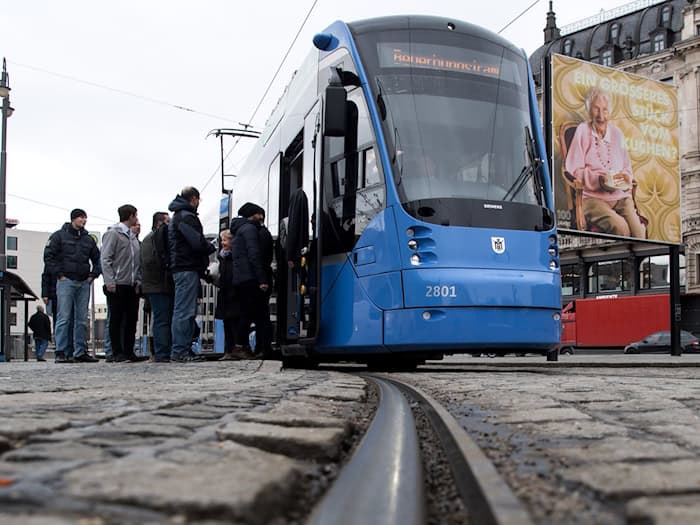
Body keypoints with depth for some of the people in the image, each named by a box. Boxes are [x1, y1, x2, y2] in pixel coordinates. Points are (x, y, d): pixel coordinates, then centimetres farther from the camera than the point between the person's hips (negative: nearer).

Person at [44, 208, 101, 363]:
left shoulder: (88, 239, 15)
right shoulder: (59, 236, 1)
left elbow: (97, 259, 23)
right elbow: (48, 256, -3)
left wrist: (93, 275, 9)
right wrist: (59, 274, -9)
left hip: (84, 283, 5)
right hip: (66, 281, -5)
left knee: (82, 319, 6)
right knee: (64, 318, -7)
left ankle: (80, 352, 11)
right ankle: (61, 353, -5)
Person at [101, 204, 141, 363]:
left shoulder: (133, 236, 19)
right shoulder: (113, 233, -3)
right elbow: (106, 259, -9)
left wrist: (138, 281, 6)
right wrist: (110, 281, -17)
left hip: (132, 286, 7)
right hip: (118, 285, -7)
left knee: (132, 319, 6)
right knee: (116, 319, -3)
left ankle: (129, 352, 12)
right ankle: (118, 353, 0)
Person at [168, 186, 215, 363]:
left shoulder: (179, 216, 23)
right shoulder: (186, 216, -10)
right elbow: (197, 242, -19)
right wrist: (212, 247, -1)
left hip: (182, 269, 11)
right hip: (187, 269, -11)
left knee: (188, 312, 12)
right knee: (184, 311, -10)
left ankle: (184, 350, 14)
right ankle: (179, 351, -10)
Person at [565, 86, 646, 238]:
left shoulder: (616, 132, 20)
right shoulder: (582, 131, 5)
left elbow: (627, 167, 24)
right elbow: (573, 170, -1)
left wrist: (625, 177, 0)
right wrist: (598, 179, -15)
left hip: (621, 195, 4)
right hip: (593, 197, -4)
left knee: (638, 231, -23)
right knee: (620, 227, -31)